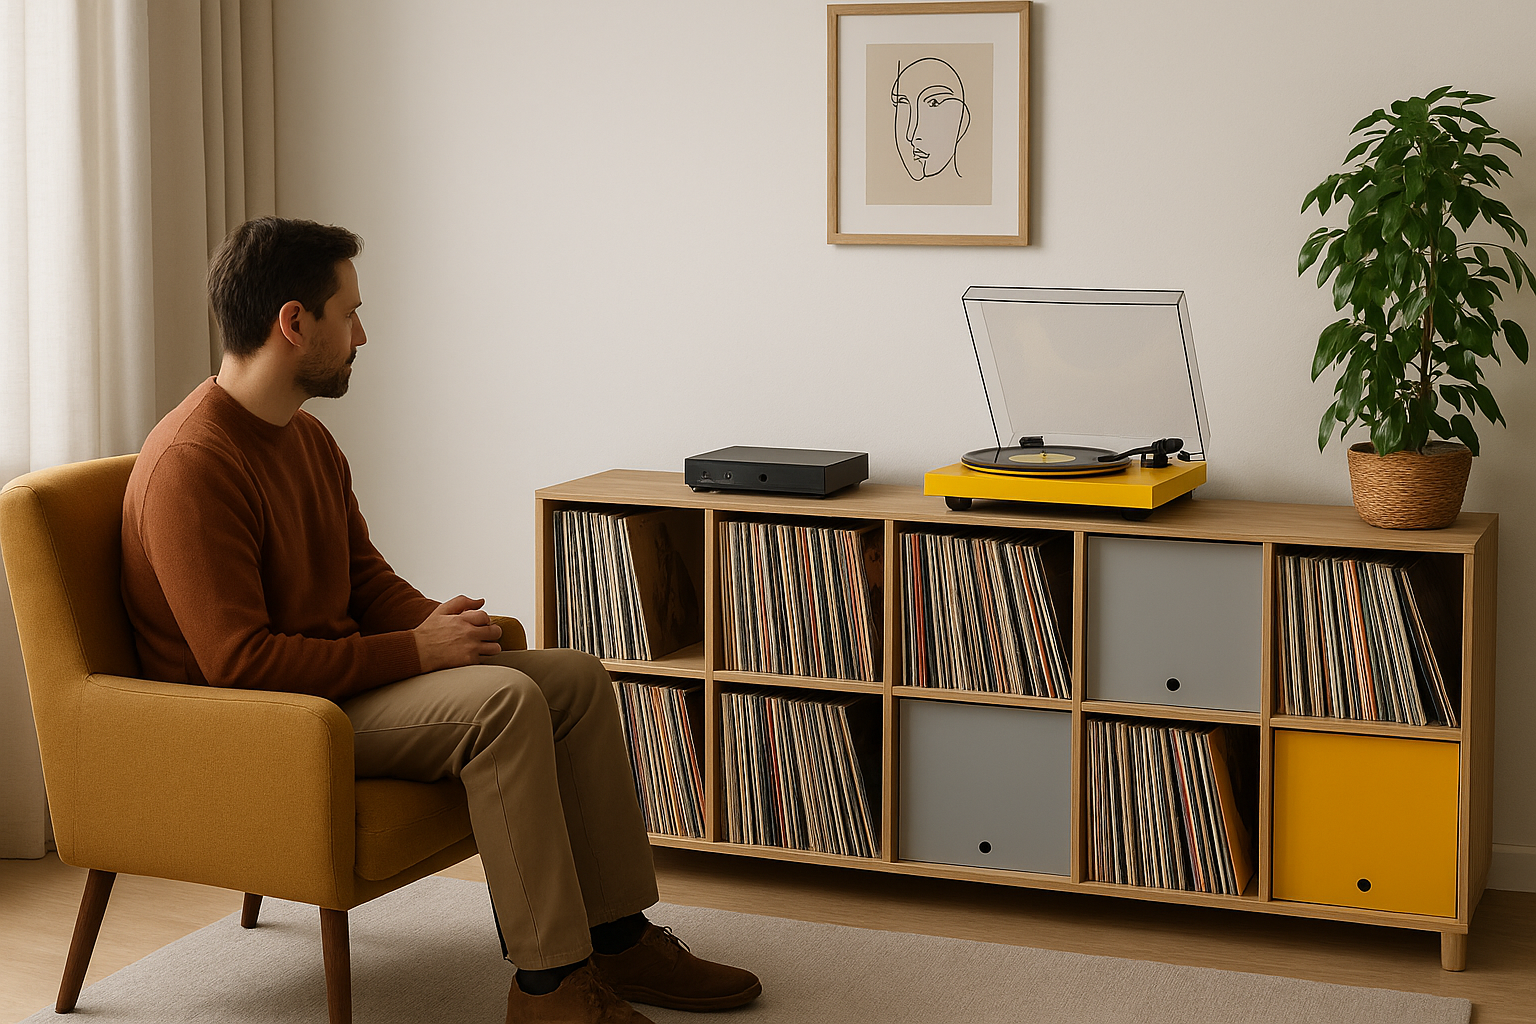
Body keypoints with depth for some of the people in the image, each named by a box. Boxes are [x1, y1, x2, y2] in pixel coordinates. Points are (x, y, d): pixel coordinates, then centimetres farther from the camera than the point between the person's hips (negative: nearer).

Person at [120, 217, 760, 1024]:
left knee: (576, 678, 1)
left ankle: (616, 937, 5)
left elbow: (367, 578, 17)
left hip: (336, 676, 10)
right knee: (504, 701, -29)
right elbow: (238, 662, -27)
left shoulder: (307, 440, 10)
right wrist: (414, 652, -21)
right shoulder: (192, 466, -23)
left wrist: (437, 624, -6)